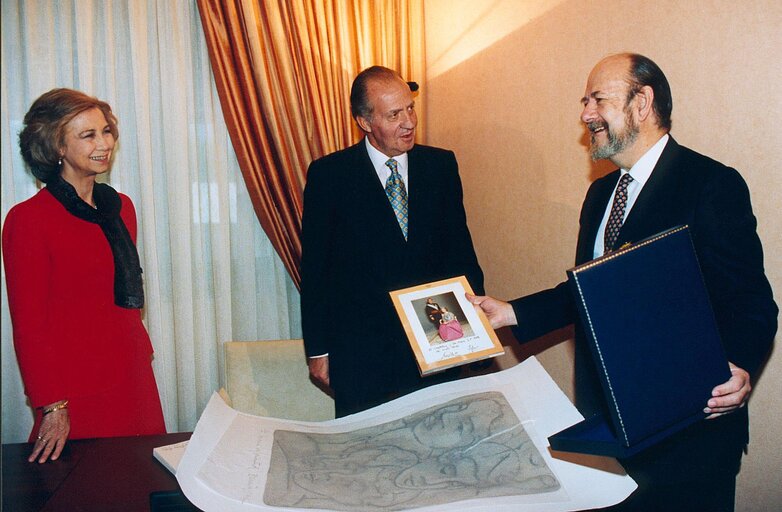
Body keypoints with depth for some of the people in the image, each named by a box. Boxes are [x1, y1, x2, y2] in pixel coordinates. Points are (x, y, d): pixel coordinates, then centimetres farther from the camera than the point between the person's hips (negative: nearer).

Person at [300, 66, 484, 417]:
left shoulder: (441, 165, 3)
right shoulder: (328, 175, -5)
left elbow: (459, 246, 7)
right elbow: (314, 268, -2)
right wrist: (317, 350, -2)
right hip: (361, 348, -2)